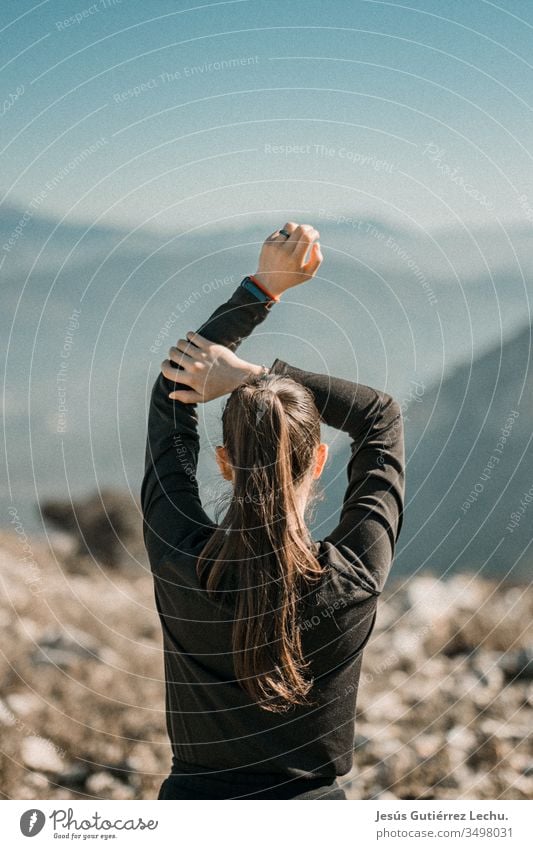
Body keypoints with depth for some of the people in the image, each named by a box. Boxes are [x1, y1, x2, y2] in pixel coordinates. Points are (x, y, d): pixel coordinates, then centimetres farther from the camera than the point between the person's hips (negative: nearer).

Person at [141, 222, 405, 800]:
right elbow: (381, 415, 0)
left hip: (193, 796, 1)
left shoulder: (178, 561, -13)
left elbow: (171, 390, 0)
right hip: (313, 801, -1)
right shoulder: (352, 579, -15)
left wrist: (262, 286, 0)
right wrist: (257, 377, -7)